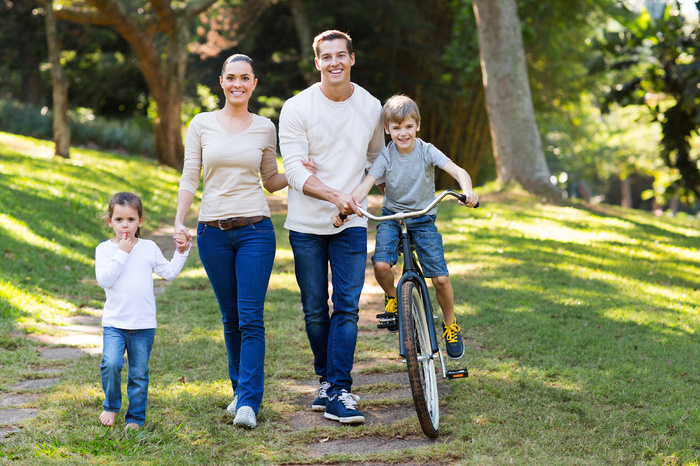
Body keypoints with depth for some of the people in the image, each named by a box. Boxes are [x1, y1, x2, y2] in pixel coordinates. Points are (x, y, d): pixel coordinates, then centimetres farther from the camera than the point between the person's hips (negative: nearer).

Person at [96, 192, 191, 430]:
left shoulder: (149, 248, 8)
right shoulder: (104, 249, 1)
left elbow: (168, 272, 13)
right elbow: (104, 280, -13)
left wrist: (181, 252, 6)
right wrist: (121, 254, -14)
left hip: (144, 324, 2)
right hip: (114, 322, -2)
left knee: (139, 373, 5)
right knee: (111, 364, -19)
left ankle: (136, 417, 19)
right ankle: (111, 406, 6)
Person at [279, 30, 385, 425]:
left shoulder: (371, 108, 4)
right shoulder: (297, 108, -6)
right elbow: (294, 170, -12)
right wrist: (333, 195, -27)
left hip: (352, 223, 1)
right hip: (307, 225, -1)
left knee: (347, 307, -7)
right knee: (315, 311, 6)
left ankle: (339, 393, -6)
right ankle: (327, 379, 26)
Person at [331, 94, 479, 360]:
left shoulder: (427, 152, -12)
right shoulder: (386, 156, -10)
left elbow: (458, 171, -24)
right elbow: (366, 185, -20)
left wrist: (467, 191, -46)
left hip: (423, 220, 0)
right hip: (392, 218, 1)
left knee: (440, 278, -10)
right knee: (381, 265, -25)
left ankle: (451, 326, 16)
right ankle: (392, 298, 10)